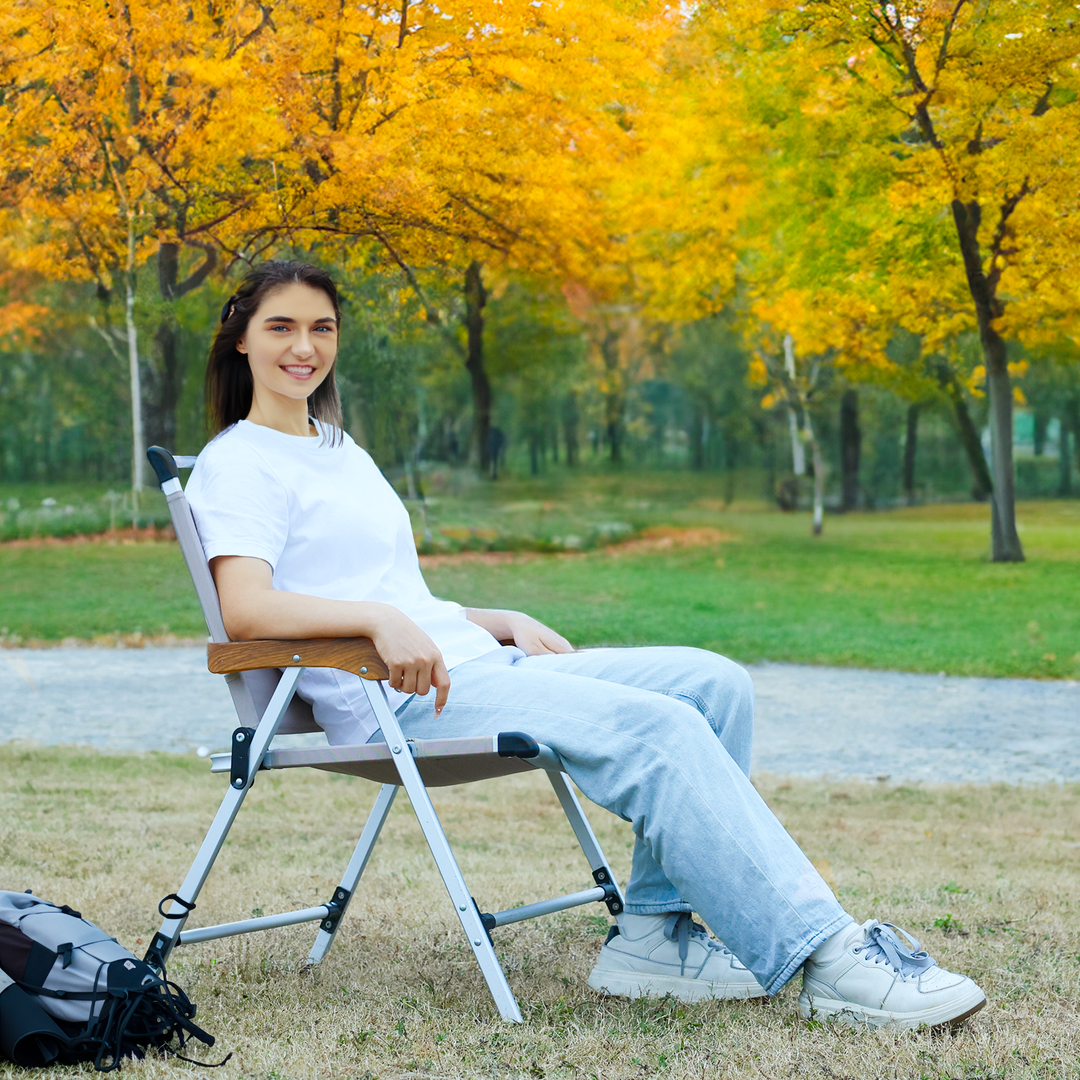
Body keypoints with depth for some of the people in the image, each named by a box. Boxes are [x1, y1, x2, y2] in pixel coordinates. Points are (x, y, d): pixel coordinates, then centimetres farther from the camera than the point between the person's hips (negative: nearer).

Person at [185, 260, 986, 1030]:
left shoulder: (342, 452, 25)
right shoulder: (237, 465, -1)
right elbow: (245, 608, -18)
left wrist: (508, 623, 9)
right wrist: (380, 619, -31)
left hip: (477, 661, 9)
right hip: (401, 703, -9)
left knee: (714, 683, -6)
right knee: (657, 728, -27)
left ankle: (655, 933, -10)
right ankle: (826, 960, -28)